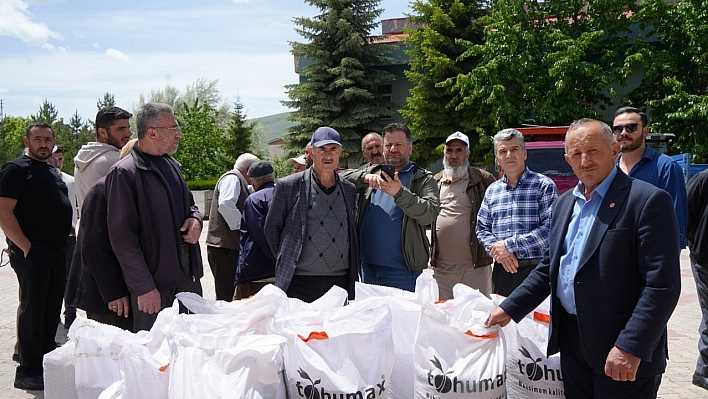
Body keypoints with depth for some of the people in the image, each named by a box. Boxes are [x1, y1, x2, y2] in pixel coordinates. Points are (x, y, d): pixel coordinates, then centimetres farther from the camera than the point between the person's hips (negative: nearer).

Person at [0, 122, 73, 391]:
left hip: (57, 251, 8)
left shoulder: (52, 171, 18)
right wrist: (25, 247, -20)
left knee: (52, 308, 13)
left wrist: (69, 228, 13)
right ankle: (28, 372, 5)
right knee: (32, 308, -3)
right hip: (32, 252, -8)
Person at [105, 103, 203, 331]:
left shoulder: (172, 165, 14)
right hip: (154, 284, -7)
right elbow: (122, 237, -14)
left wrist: (195, 218, 3)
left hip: (188, 276, 8)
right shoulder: (124, 173, -11)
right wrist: (144, 287, -17)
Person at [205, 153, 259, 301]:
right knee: (225, 296, -10)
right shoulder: (232, 179, -7)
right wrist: (242, 225, -19)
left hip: (232, 246, 10)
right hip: (224, 247, -10)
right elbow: (225, 204, -23)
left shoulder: (240, 183, 25)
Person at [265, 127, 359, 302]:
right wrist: (286, 261, 8)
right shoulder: (288, 186, 1)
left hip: (340, 282, 3)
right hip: (299, 283, -3)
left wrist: (354, 274, 14)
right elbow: (272, 228, 8)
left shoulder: (350, 190, 13)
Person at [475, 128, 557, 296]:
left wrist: (509, 245, -13)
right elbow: (481, 228, 14)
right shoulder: (492, 190, 14)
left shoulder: (544, 185, -1)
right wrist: (497, 250, -6)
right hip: (501, 270, 4)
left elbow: (550, 228, -11)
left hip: (535, 269, -4)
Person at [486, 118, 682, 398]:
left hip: (622, 348, -6)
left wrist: (630, 347, -22)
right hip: (572, 342, 7)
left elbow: (662, 284, -17)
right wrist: (509, 309, 10)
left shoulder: (647, 201, -13)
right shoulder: (565, 203, 11)